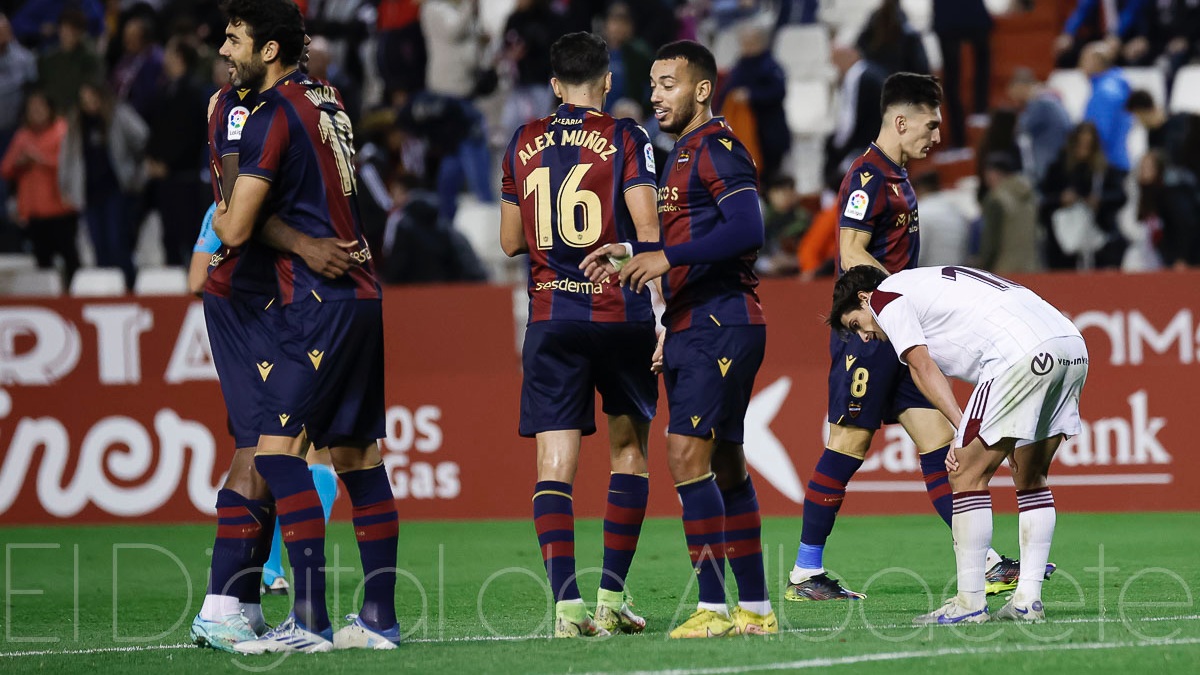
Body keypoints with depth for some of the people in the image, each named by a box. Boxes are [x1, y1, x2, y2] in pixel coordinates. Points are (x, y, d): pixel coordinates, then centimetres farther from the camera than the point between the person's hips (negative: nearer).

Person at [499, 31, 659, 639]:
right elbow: (648, 234, -10)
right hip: (620, 315, -1)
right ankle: (611, 597, 10)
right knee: (628, 451, 15)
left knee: (554, 467, -2)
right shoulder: (625, 139, -3)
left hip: (550, 319, 2)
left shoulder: (524, 144, 7)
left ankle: (566, 605, -15)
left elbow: (511, 241, 14)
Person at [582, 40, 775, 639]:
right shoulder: (683, 154, 20)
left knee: (687, 454, -16)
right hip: (692, 327, 10)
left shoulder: (717, 149, -11)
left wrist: (667, 258, -25)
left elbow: (747, 232, -24)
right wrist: (630, 254, 13)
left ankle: (713, 607, -16)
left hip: (720, 325, -10)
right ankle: (755, 610, 14)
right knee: (725, 464, 11)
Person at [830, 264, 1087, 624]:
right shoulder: (931, 283, 35)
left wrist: (963, 430, -4)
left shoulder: (885, 295, 12)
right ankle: (1028, 600, 16)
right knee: (1031, 479, 18)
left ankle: (970, 602, 0)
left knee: (968, 475, -1)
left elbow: (923, 369, 1)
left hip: (1025, 352, -9)